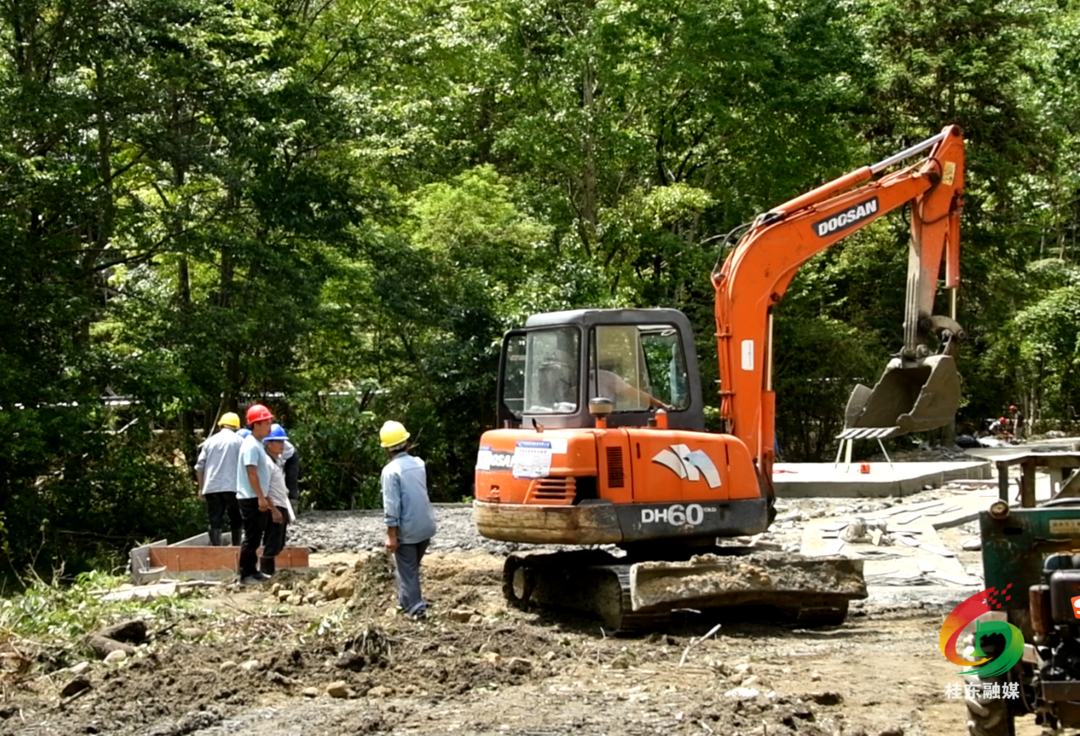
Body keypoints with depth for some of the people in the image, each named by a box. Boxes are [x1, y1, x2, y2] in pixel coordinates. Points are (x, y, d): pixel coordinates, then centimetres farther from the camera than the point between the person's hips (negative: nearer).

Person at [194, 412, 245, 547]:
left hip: (211, 487, 2)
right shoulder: (239, 441, 3)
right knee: (236, 520, 11)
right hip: (232, 486, -2)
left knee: (215, 522, 2)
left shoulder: (210, 441, 12)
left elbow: (199, 466, 10)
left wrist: (201, 488, 16)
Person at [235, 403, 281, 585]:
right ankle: (245, 575, -4)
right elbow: (252, 473, -21)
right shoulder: (251, 445, -15)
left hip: (257, 498, 10)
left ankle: (252, 571, 20)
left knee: (256, 537, 14)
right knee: (251, 537, -7)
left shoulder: (258, 445, 17)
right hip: (251, 498, -10)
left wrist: (268, 502, 23)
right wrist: (261, 498, -24)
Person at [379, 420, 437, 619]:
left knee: (407, 570, 4)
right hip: (425, 526, 7)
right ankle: (405, 601, 32)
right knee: (412, 566, 22)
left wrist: (391, 534, -15)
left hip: (407, 529, -7)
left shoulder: (391, 470, -16)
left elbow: (392, 506, -19)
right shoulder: (418, 463, 5)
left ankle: (415, 607, 3)